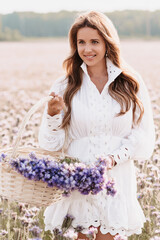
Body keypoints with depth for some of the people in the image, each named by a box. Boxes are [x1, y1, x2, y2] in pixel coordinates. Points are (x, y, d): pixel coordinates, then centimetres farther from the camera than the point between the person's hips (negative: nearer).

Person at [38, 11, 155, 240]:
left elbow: (143, 135, 0)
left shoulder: (131, 84, 1)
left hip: (116, 180, 0)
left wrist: (115, 157, -14)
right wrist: (53, 115, -20)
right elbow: (51, 143, -2)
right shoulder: (64, 87, 0)